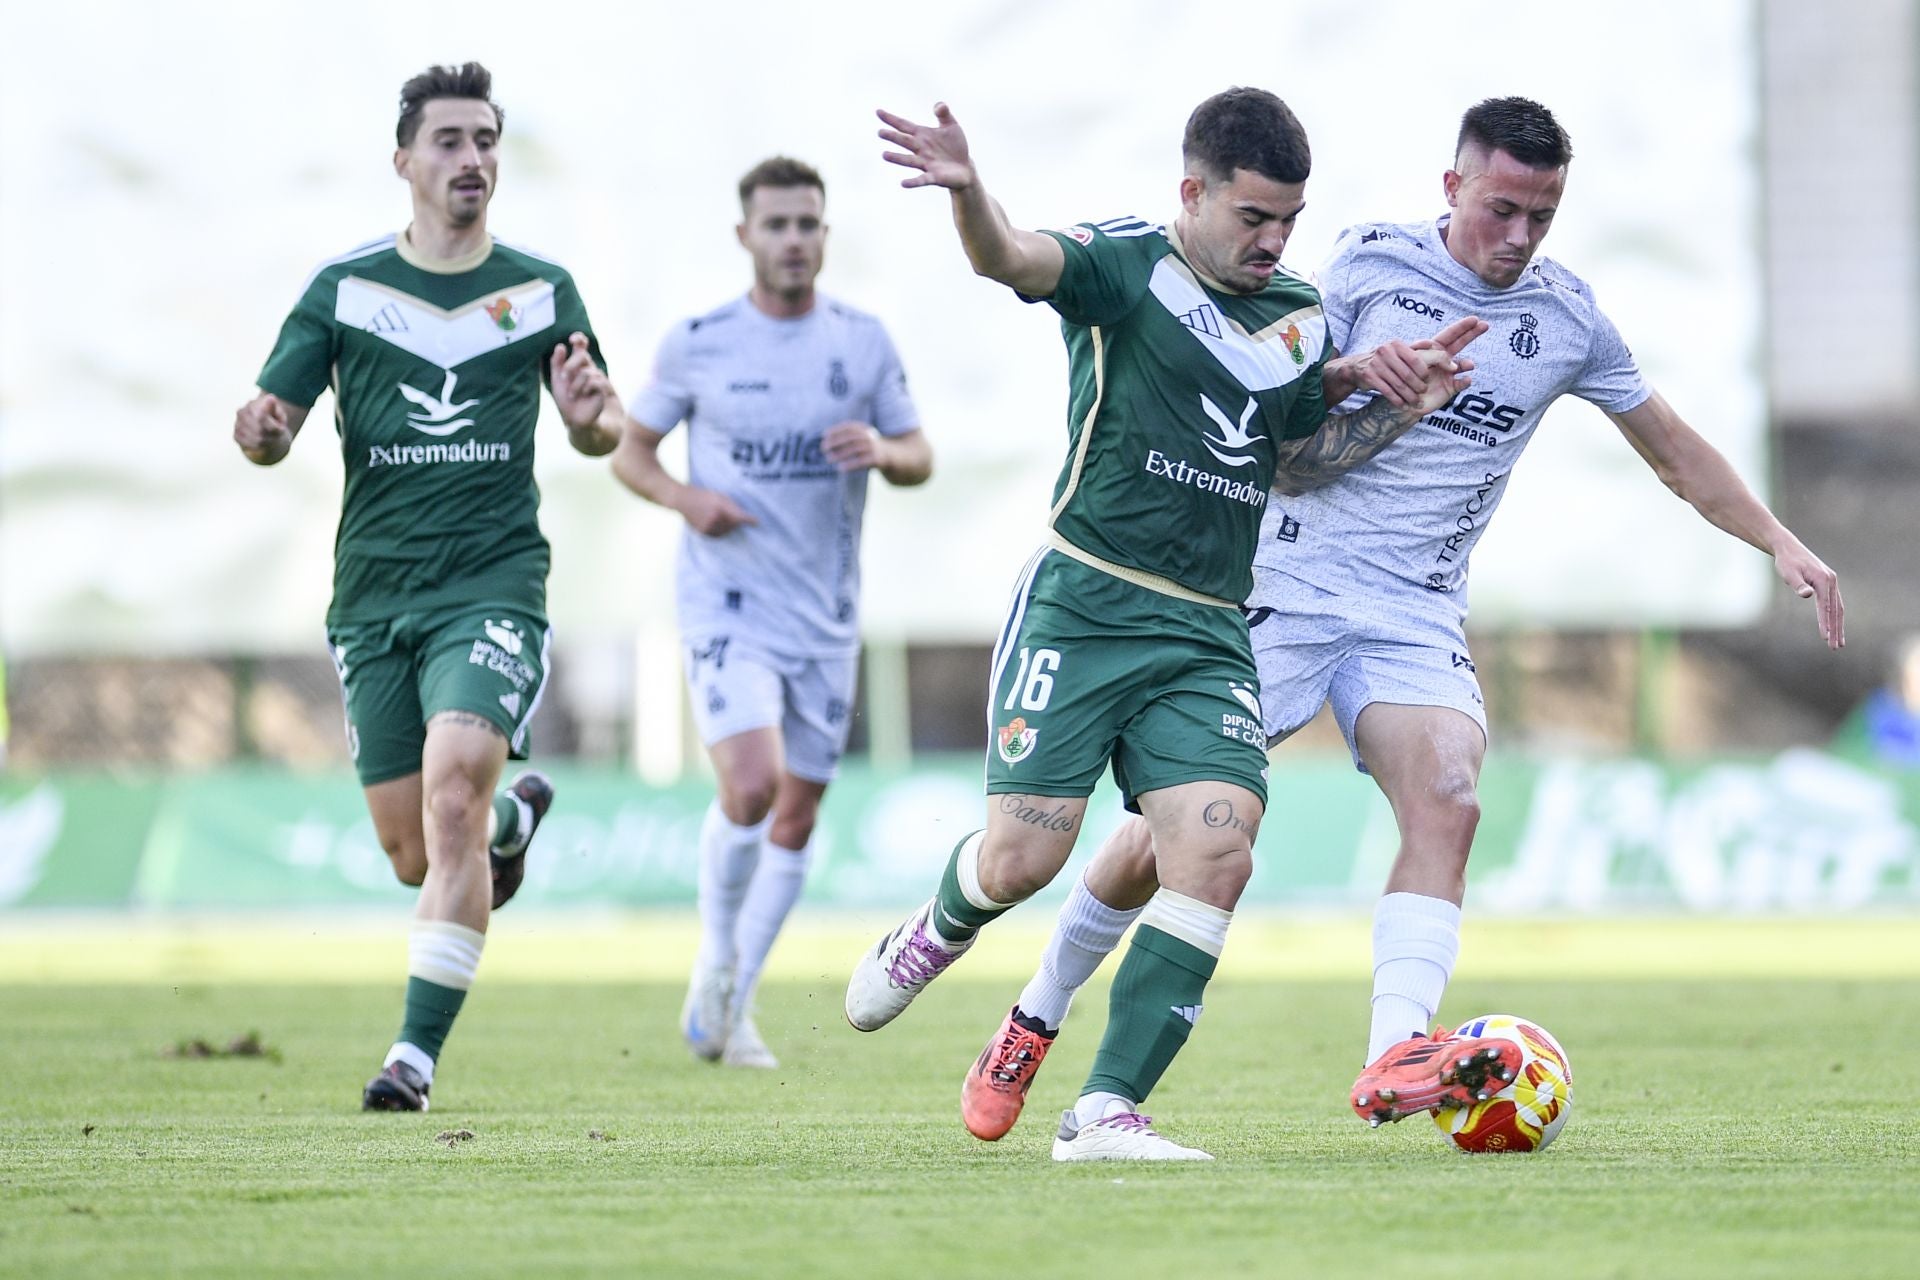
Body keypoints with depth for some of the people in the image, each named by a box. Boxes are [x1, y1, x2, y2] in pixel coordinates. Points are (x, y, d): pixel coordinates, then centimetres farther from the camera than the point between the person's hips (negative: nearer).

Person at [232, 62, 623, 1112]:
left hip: (493, 583, -2)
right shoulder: (343, 288, 3)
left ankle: (417, 1055, -19)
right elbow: (269, 428, 2)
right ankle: (513, 819, 43)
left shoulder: (541, 291, 5)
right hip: (373, 593, 2)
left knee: (452, 798, -23)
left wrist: (592, 418, -12)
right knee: (412, 855, 6)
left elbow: (598, 435, 12)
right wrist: (262, 432, -22)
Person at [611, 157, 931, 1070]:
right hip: (729, 607, -3)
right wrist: (684, 497, -14)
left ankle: (732, 1008, 23)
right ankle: (716, 953, 3)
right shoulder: (697, 344, -4)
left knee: (797, 816, 8)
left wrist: (882, 451, -15)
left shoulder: (862, 341, 2)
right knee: (751, 786, -23)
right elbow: (630, 451, 6)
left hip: (826, 617, 3)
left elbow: (919, 460, 8)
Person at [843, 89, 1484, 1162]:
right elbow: (1014, 261, -26)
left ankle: (1107, 1112, -11)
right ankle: (940, 932, 32)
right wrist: (968, 192, -48)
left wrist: (1404, 407, 14)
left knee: (1220, 851, -15)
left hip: (1208, 634, 4)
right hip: (1083, 604, -4)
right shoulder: (1126, 265, -5)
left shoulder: (1302, 322, 13)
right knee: (1023, 857, -7)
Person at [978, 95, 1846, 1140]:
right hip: (1290, 584, -2)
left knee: (1447, 800, -26)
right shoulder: (1368, 263, -2)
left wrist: (1779, 541, 8)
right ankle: (1036, 1019, 17)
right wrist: (1350, 376, -20)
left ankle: (1395, 1059, -39)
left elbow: (1672, 447, 17)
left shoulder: (1567, 317, 6)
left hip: (1417, 620, 2)